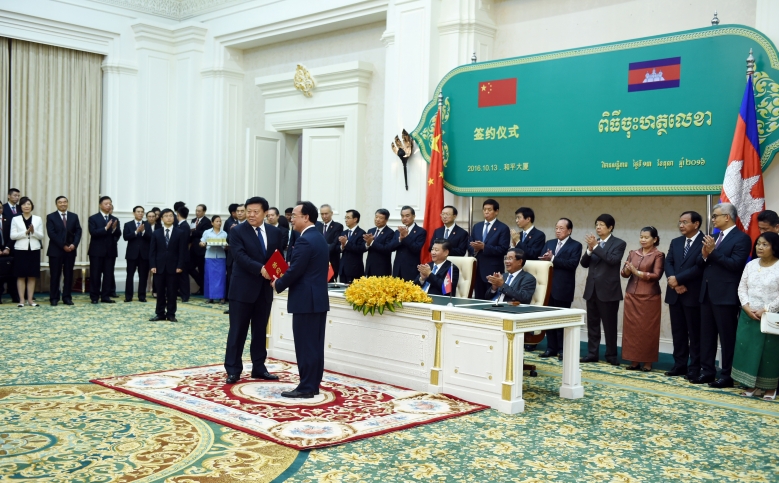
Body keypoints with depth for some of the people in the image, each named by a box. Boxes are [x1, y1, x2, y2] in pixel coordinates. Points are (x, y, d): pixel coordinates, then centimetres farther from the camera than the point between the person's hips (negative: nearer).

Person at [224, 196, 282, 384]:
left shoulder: (275, 232, 7)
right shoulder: (237, 231, -6)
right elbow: (240, 256, -18)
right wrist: (260, 269, -30)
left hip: (265, 288, 4)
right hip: (243, 288, -4)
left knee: (260, 330, 12)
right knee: (238, 330, 1)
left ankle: (259, 368, 22)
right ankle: (233, 370, 8)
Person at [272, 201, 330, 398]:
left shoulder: (304, 241, -17)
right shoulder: (319, 238, 14)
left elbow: (295, 271, -19)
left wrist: (278, 284, -3)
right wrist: (286, 269, 10)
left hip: (306, 300, -10)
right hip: (318, 298, 10)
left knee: (305, 345, -4)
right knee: (315, 345, 11)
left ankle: (306, 387, 1)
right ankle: (313, 385, 17)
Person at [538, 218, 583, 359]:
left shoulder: (576, 246, -2)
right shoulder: (549, 243, 15)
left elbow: (573, 263, -16)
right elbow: (542, 260, 7)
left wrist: (553, 259, -19)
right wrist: (545, 259, -17)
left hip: (563, 288, -5)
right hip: (548, 286, 5)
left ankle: (562, 349, 11)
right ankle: (551, 348, 16)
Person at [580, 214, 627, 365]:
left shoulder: (619, 243, -4)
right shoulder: (593, 242, 12)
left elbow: (613, 259, -21)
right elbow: (584, 263, 6)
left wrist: (596, 247, -21)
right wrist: (590, 249, -12)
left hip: (608, 290, -5)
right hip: (592, 289, 5)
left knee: (610, 325, 2)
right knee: (592, 324, 9)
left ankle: (611, 355, 11)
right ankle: (592, 353, 15)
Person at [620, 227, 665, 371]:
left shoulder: (658, 255, -2)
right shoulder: (633, 253, 12)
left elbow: (657, 275, -12)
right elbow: (624, 274, 8)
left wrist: (637, 272, -15)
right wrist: (627, 270, -14)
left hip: (649, 297, -5)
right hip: (631, 296, 5)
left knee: (648, 329, 0)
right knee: (631, 328, 4)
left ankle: (647, 362, 7)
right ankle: (634, 361, 13)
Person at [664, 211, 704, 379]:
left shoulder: (705, 242, -8)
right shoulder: (675, 242, 14)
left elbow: (700, 266, -17)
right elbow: (668, 263, 5)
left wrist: (677, 279, -15)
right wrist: (673, 282, -12)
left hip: (693, 295, -6)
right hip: (675, 294, 6)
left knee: (695, 333, 1)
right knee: (678, 332, 10)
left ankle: (695, 368, 8)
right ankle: (680, 364, 18)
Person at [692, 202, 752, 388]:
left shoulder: (741, 238, -8)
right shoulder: (713, 237, 16)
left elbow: (735, 264, -19)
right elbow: (699, 262, 12)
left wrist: (713, 252, -20)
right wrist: (704, 254, -9)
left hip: (726, 295, -8)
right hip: (707, 293, 8)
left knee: (727, 337, 0)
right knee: (706, 335, 11)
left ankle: (727, 376, 6)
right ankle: (707, 371, 19)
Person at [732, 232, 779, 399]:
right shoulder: (751, 265, 7)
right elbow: (742, 288, 6)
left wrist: (765, 310, -16)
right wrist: (747, 308, -8)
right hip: (748, 316, 4)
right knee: (747, 349, 4)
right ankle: (751, 384, 15)